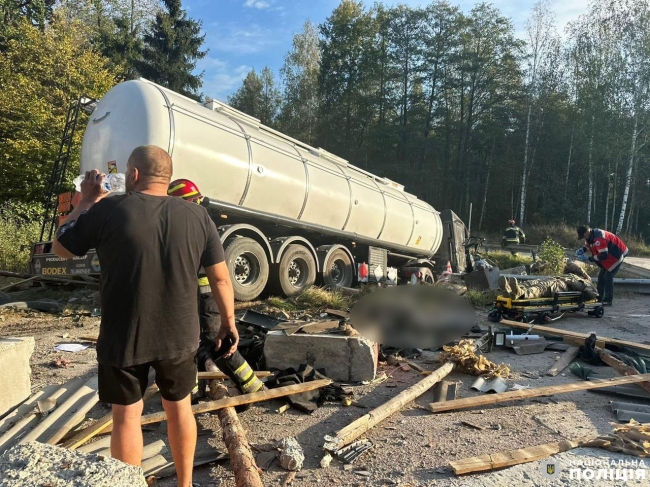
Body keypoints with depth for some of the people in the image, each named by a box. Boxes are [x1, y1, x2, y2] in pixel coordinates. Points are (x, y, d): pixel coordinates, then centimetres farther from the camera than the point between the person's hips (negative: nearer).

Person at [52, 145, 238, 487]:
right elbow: (220, 279, -2)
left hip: (123, 338, -2)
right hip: (179, 336, 3)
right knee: (179, 406, 20)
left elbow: (60, 248, 5)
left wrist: (87, 201, 12)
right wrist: (228, 323, 10)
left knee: (127, 414, 14)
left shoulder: (108, 209, -11)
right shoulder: (197, 216, -4)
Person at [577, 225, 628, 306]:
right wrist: (583, 249, -9)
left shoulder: (599, 238, -34)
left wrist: (592, 258, -23)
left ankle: (608, 300, -5)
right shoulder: (590, 236, -3)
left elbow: (603, 255, -35)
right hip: (609, 255, 10)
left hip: (617, 254, -10)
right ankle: (599, 297, 18)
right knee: (601, 276, 10)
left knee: (608, 276, -12)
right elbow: (588, 246, 13)